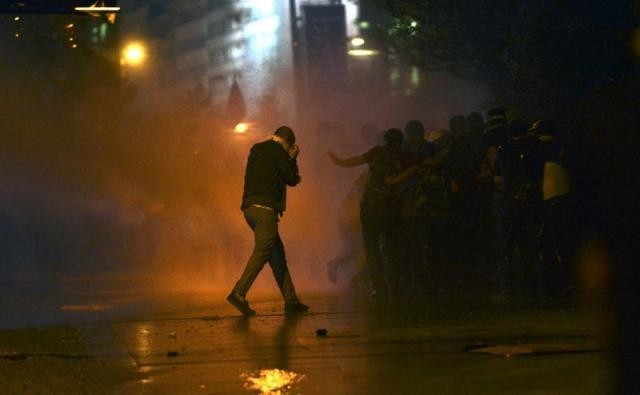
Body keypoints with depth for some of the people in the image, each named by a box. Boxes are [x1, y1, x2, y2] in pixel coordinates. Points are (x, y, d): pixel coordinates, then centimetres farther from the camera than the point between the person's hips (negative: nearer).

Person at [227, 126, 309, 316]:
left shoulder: (257, 150, 20)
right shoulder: (277, 151, -4)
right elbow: (291, 179, -2)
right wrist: (292, 159, 13)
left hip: (250, 207, 9)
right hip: (265, 209, -9)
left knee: (277, 252, 10)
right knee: (262, 252, -12)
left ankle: (290, 300, 9)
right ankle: (239, 293, -22)